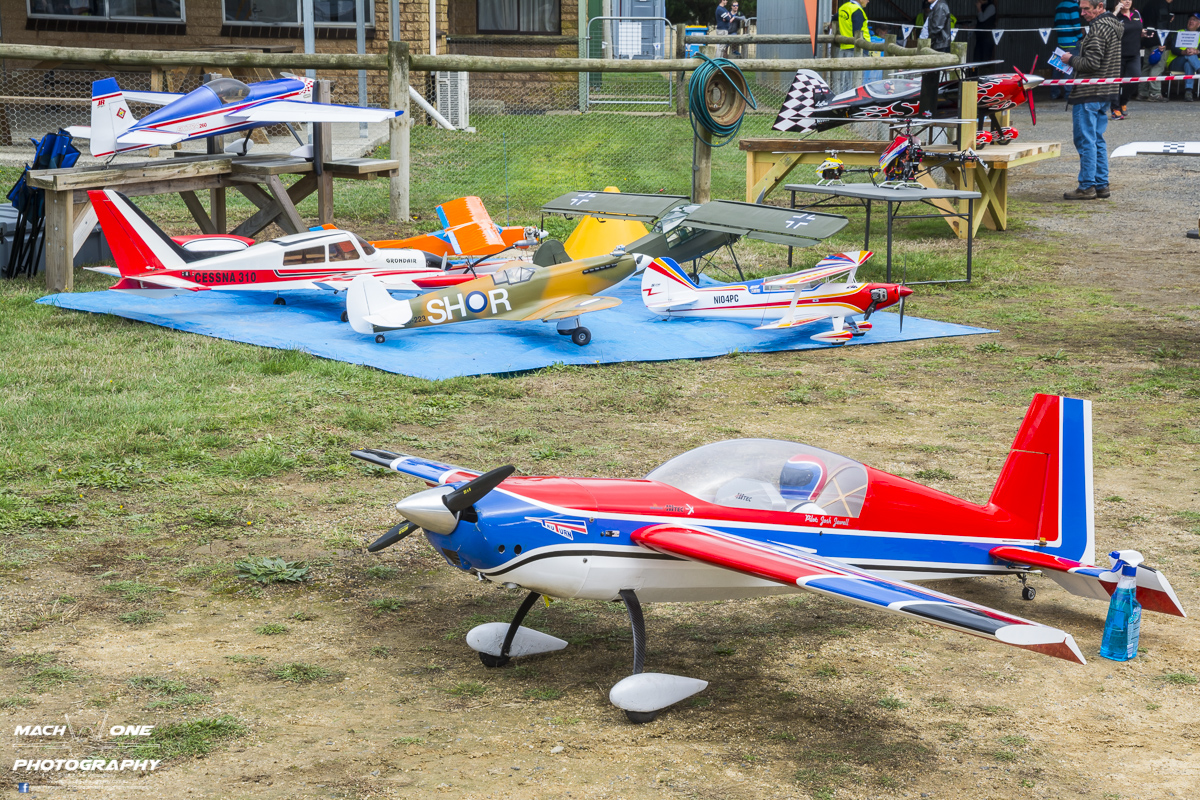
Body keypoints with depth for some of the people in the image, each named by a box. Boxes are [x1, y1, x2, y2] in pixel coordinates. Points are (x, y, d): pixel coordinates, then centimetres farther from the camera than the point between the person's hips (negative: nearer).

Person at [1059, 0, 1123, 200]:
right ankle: (1101, 185, 15)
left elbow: (1092, 63, -21)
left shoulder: (1098, 28, -15)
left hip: (1088, 94, -10)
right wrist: (1075, 61, 14)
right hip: (1104, 93, 10)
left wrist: (1071, 60, -5)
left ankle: (1087, 186, -5)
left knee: (1085, 140, -6)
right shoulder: (1114, 26, 16)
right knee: (1097, 140, 14)